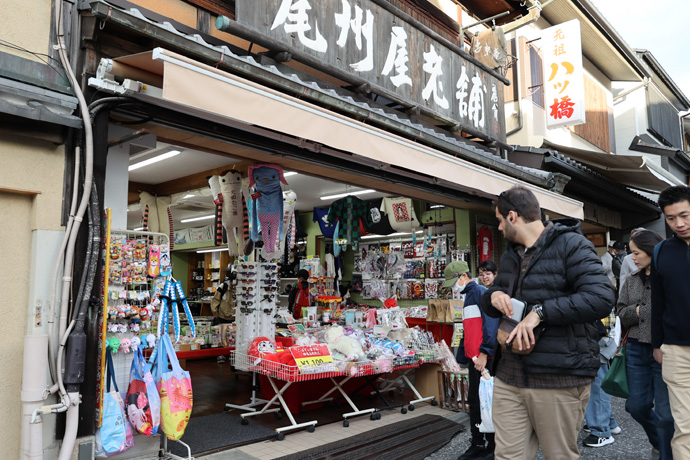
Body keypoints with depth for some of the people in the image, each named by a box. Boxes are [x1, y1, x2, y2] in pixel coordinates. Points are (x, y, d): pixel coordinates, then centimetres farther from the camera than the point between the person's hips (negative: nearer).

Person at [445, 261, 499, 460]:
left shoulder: (480, 292, -10)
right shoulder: (468, 297, 21)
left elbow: (490, 322, -21)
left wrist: (484, 353, -25)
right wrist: (462, 357, 23)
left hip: (484, 359, -10)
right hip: (473, 360, 10)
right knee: (474, 401, 14)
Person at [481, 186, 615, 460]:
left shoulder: (570, 244, -6)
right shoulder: (510, 256, 18)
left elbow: (602, 297, -20)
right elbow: (490, 309, 24)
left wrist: (540, 311, -23)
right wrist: (493, 296, -1)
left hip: (558, 379, -6)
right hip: (509, 376, 6)